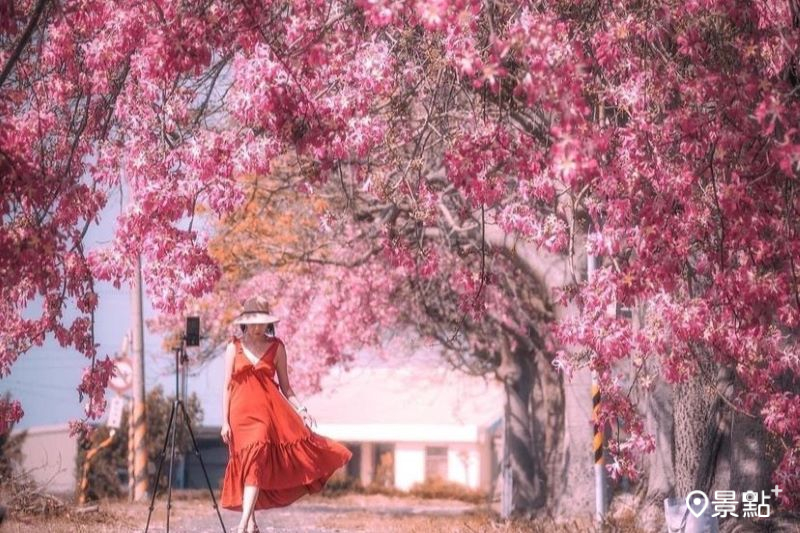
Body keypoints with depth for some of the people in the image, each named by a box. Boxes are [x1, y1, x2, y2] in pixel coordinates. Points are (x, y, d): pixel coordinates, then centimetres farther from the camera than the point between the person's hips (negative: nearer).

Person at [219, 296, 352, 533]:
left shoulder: (276, 347, 9)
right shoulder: (234, 348, 8)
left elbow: (285, 386, 12)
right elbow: (227, 386, 6)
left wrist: (301, 410, -1)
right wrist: (225, 422, 0)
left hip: (269, 409, -1)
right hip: (242, 410, 1)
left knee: (255, 463, -17)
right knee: (251, 461, -1)